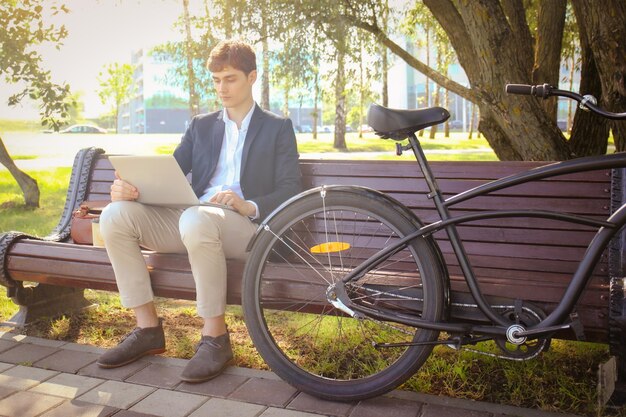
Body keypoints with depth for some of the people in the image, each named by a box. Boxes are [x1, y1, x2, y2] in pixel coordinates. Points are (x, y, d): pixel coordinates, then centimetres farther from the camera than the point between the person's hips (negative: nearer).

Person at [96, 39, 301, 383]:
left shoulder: (277, 128, 11)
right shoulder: (201, 126, 24)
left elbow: (290, 190, -1)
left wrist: (249, 206, -21)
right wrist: (128, 187, -9)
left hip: (246, 226, -5)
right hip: (190, 219, 5)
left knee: (195, 218, -39)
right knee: (115, 215, -18)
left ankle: (214, 338, -22)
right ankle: (147, 328, -9)